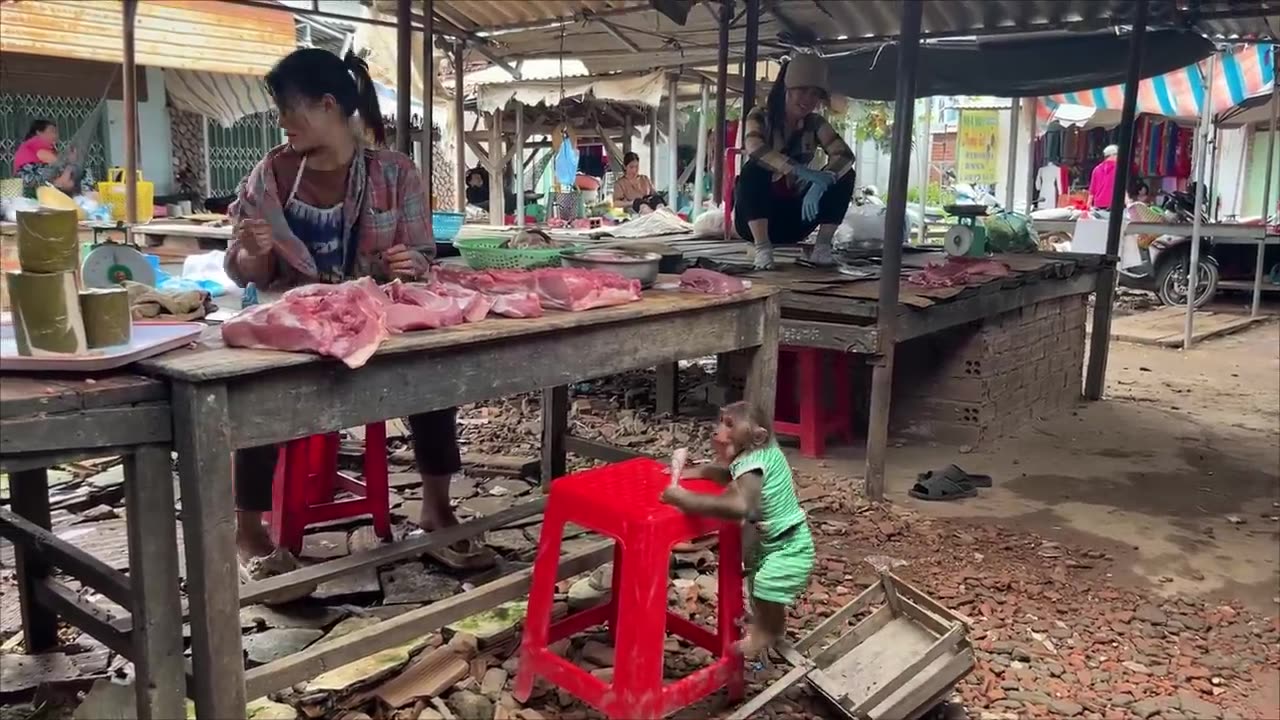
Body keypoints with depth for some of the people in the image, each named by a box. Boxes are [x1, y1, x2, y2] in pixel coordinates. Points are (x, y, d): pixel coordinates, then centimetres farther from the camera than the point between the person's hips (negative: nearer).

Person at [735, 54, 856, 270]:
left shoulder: (815, 124, 0)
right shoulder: (760, 117, -9)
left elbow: (844, 155, -17)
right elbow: (754, 148, -32)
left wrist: (820, 183, -37)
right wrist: (802, 170, -42)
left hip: (792, 218, 3)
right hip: (753, 219, -3)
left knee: (844, 175, -13)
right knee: (755, 169, -32)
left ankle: (822, 247, -13)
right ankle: (762, 247, -33)